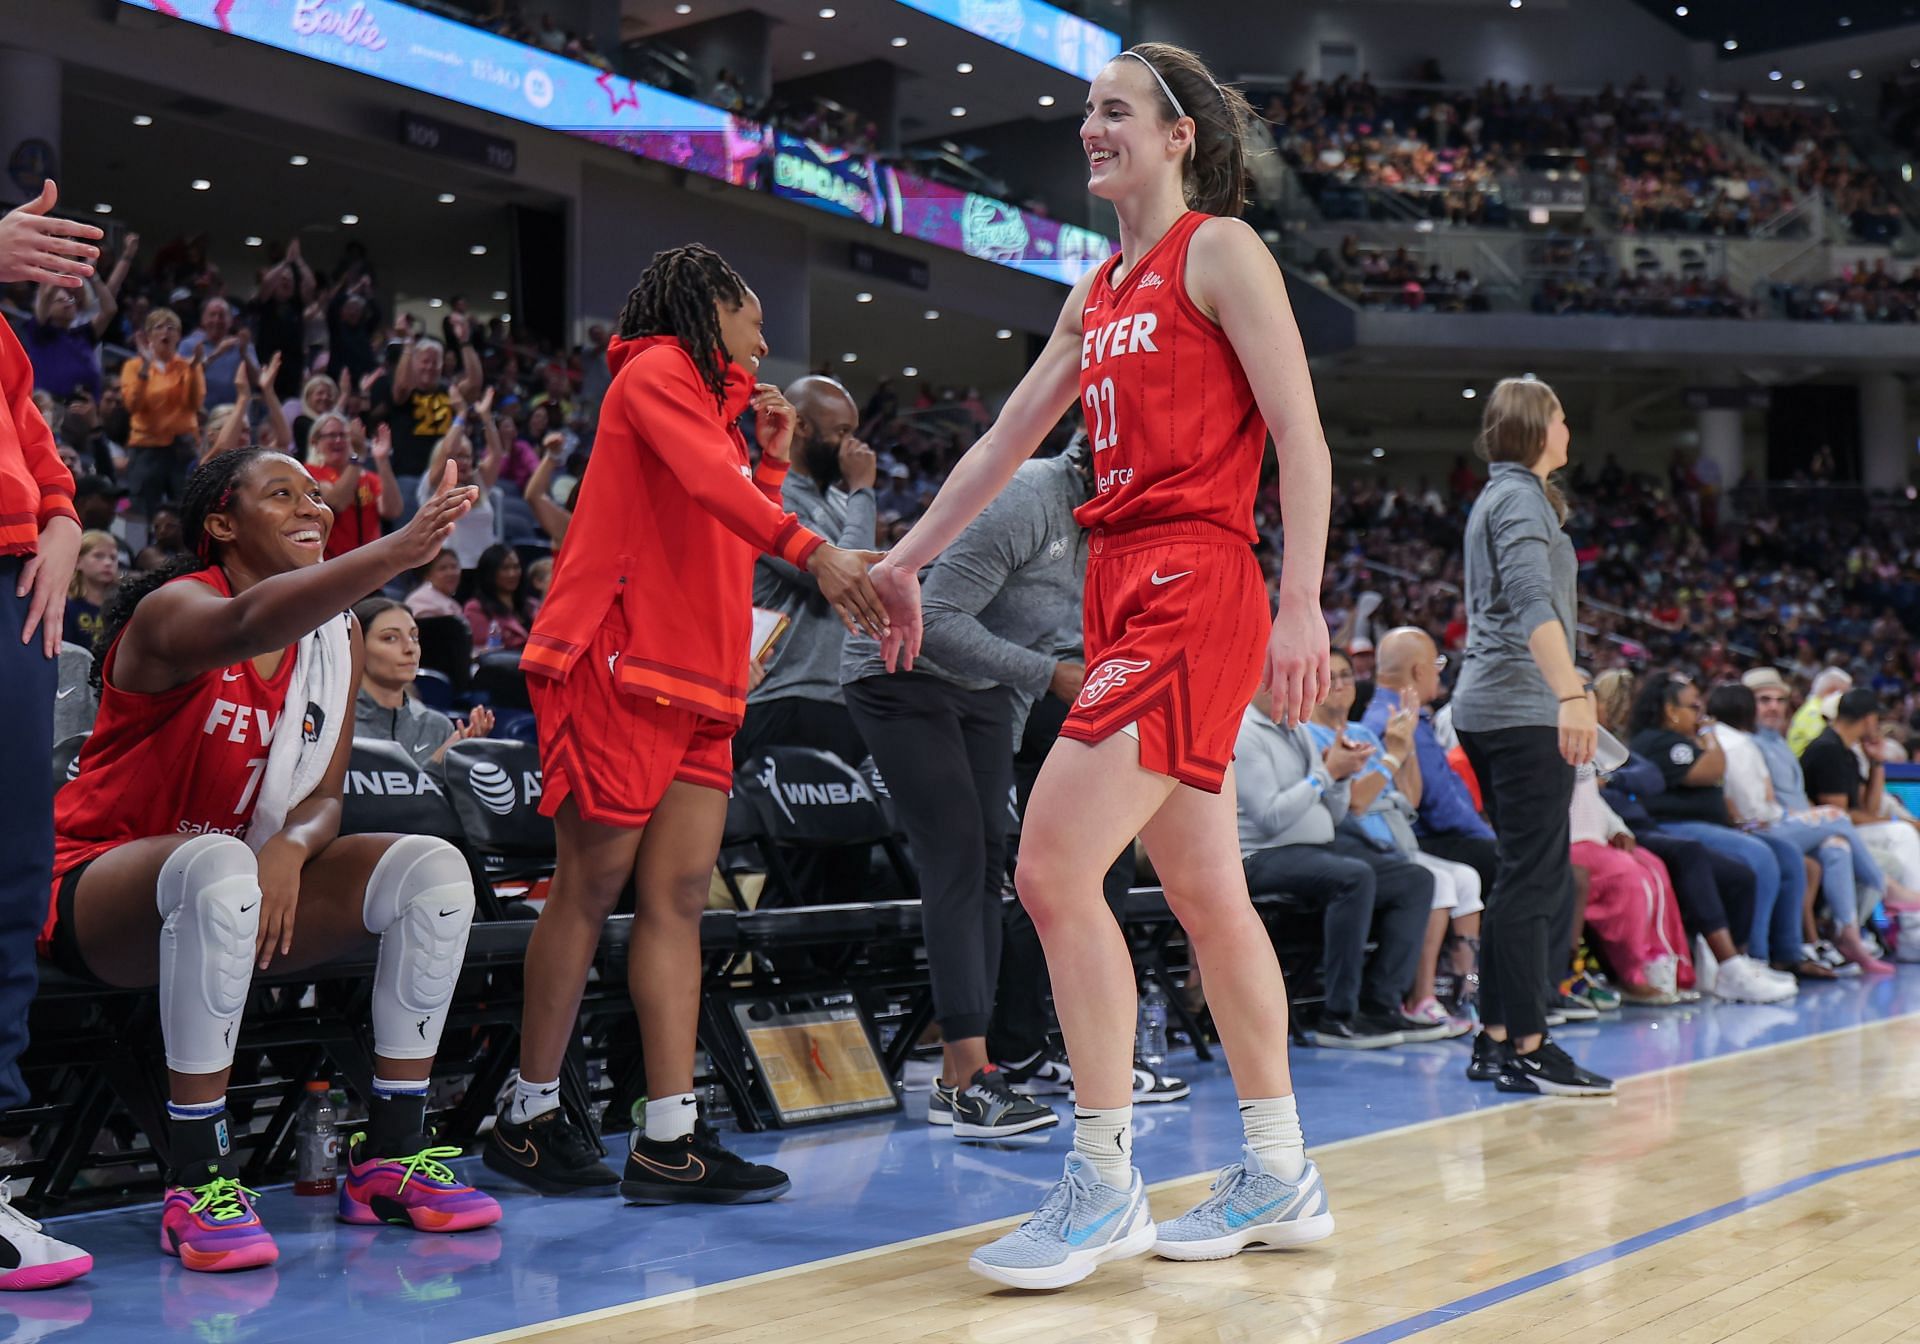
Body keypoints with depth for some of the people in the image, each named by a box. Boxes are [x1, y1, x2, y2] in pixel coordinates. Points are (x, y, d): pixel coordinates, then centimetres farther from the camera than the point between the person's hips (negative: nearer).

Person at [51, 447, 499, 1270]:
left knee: (434, 869, -12)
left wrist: (292, 846, -21)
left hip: (234, 888, 7)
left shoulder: (338, 639, 5)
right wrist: (394, 553, -56)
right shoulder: (173, 609, -16)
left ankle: (389, 1157, -8)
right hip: (93, 893, -7)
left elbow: (324, 797, 3)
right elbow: (248, 626, -42)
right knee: (218, 866, -40)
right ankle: (195, 1184, -30)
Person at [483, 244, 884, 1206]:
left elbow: (734, 541, 28)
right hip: (618, 663, -9)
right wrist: (813, 549, -31)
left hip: (696, 679, 9)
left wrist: (771, 456, 20)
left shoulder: (713, 399, 27)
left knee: (678, 898, 0)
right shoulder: (658, 369, -1)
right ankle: (529, 1116, 6)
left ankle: (669, 1140, -2)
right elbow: (705, 478, -21)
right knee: (591, 886, -5)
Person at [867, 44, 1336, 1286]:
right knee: (1207, 896, 10)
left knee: (1054, 869, -15)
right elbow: (1006, 441, 25)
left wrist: (1303, 609, -17)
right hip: (1126, 593, 8)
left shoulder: (1221, 251, -2)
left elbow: (1303, 441, -9)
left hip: (1194, 593, -8)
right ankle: (1282, 1180, 19)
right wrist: (906, 562, 26)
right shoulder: (1100, 292, 21)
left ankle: (1104, 1187, -5)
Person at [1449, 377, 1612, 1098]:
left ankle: (1495, 1038, 14)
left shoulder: (1500, 496, 22)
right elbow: (1534, 602, -23)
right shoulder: (1520, 497, -8)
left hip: (1488, 706, 10)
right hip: (1524, 711, -10)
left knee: (1522, 876, 12)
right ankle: (1527, 1047, -6)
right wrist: (1571, 693, -33)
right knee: (1535, 880, -8)